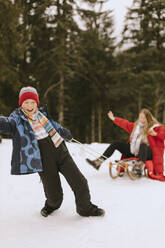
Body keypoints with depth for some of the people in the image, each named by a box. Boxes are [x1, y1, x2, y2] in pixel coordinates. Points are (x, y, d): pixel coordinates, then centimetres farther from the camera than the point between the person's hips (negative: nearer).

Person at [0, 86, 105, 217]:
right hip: (44, 161, -4)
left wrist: (66, 133, 42)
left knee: (80, 183, 2)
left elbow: (55, 126, 28)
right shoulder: (17, 118, -4)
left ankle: (86, 208, 27)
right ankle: (52, 205, 37)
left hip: (61, 153, 4)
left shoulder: (42, 113, 10)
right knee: (54, 195, 0)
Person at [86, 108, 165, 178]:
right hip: (132, 152, 6)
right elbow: (126, 124, 20)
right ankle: (98, 162, -7)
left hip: (146, 153, -6)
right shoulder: (136, 125, 10)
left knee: (143, 145, -39)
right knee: (115, 144, -2)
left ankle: (140, 166, -58)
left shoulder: (155, 127, -8)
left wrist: (155, 134, -37)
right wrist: (114, 119, 24)